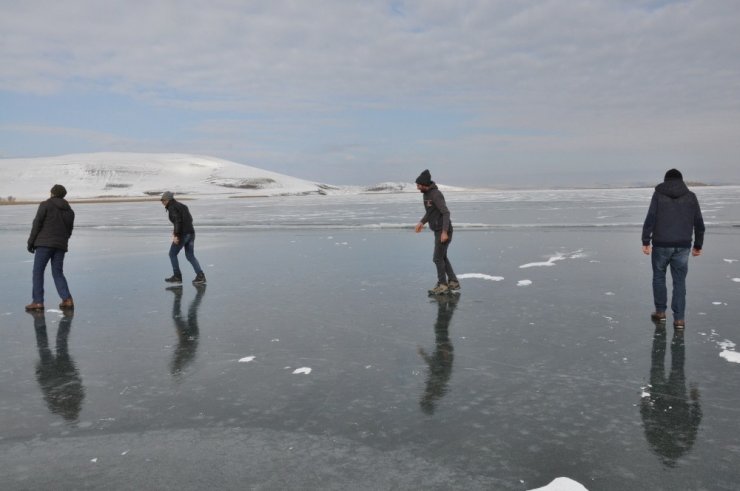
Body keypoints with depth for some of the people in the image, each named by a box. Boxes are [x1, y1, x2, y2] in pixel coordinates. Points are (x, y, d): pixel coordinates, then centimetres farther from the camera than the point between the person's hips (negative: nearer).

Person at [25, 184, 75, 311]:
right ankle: (67, 300, -5)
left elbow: (37, 224, -5)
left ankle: (38, 302, -3)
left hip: (45, 243, -5)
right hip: (61, 245, 5)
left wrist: (31, 242, -1)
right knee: (58, 273, 9)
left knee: (38, 272, 2)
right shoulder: (69, 210, 16)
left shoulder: (45, 205, 0)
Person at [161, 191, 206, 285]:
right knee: (190, 256, 12)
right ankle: (200, 276, 1)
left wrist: (176, 235, -22)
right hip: (191, 232, 8)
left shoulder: (172, 208, -8)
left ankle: (177, 276, 13)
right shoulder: (181, 205, 18)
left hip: (183, 234, -8)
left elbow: (178, 220, -21)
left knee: (172, 254, 9)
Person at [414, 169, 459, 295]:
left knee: (438, 258, -4)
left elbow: (446, 213, -26)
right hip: (438, 230, 10)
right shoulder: (426, 193, 8)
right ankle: (453, 282, 23)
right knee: (442, 257, 15)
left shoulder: (436, 194, -21)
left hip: (444, 231, -10)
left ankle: (442, 285, 7)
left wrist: (444, 232, -30)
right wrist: (422, 222, 14)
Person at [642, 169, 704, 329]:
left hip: (661, 244, -2)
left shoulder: (659, 194, 0)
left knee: (659, 277, 15)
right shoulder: (690, 196, 8)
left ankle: (660, 312, 20)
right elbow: (699, 224, 9)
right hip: (682, 246, 2)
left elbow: (650, 219, -9)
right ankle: (679, 319, 4)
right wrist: (698, 246, 18)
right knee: (679, 281, 7)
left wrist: (645, 241, -7)